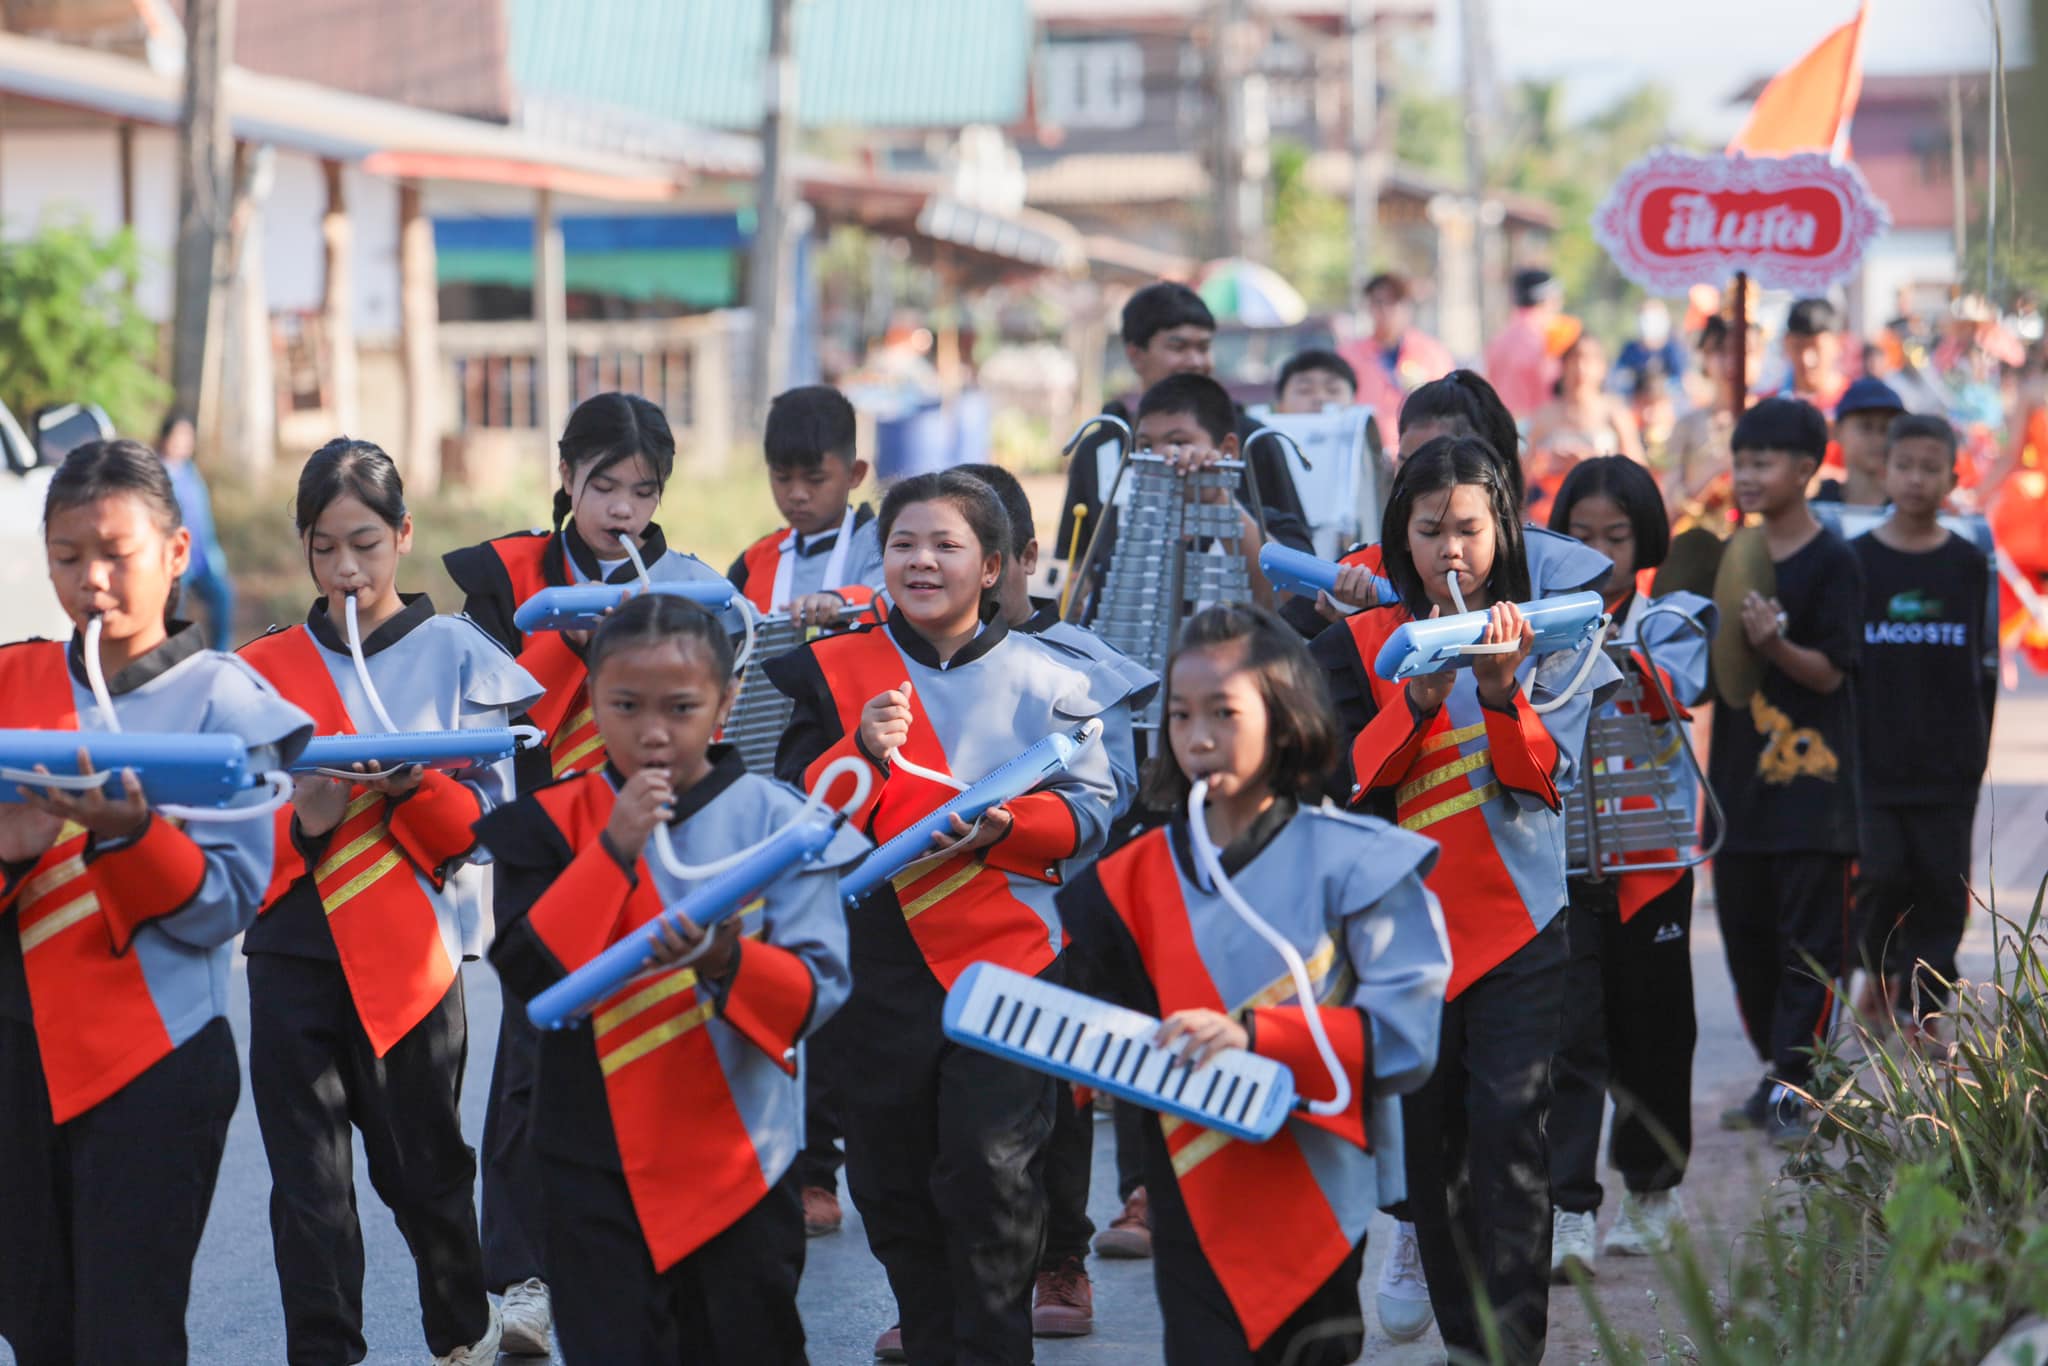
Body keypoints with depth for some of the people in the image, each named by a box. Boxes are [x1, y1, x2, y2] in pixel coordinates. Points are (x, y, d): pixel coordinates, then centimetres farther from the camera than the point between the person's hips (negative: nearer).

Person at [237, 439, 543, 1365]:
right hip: (293, 950, 1)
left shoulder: (455, 653, 2)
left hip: (409, 950, -1)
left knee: (423, 1164, 10)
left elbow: (489, 816, -1)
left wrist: (414, 786, -19)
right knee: (307, 1182, -1)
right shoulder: (264, 670, 7)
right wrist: (301, 823, -15)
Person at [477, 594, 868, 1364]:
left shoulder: (776, 821, -5)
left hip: (740, 1156, 0)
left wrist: (729, 963, -30)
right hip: (597, 1163, 0)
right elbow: (526, 972, -13)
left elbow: (817, 987, -11)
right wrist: (612, 852, -19)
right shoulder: (555, 821, -1)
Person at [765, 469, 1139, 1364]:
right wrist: (861, 756, -19)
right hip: (880, 966, 2)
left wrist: (1009, 826, -16)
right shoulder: (832, 672, 5)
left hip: (1008, 961, -2)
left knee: (990, 1174, -11)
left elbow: (1092, 808, 2)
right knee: (892, 1184, 10)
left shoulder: (1043, 677, 3)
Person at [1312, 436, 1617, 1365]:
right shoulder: (1359, 645, 6)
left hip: (1518, 917, -2)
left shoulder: (1547, 641, 5)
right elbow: (1346, 780, -4)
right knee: (1429, 1138, 5)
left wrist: (1501, 689, -21)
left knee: (1511, 1127, -12)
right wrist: (1419, 699, -17)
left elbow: (1547, 776, -5)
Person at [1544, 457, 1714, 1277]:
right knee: (1565, 1033, -9)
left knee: (1650, 1030, 12)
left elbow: (1671, 685, -19)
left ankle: (1652, 1188, 31)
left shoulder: (1671, 620, 2)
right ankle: (1568, 1212, -11)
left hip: (1649, 855, 1)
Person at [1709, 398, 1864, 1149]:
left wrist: (1775, 644, -28)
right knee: (1746, 936, 11)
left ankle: (1791, 1090, -4)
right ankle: (1776, 1071, 23)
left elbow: (1831, 672, -11)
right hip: (1739, 777, 6)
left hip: (1811, 779, -6)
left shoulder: (1832, 561, -7)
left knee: (1809, 940, -5)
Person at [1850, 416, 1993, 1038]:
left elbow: (1985, 666, 10)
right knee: (1881, 879, -9)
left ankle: (1921, 1009, 10)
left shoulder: (1969, 565, 7)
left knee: (1943, 888, 1)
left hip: (1948, 770, 1)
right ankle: (1884, 971, 17)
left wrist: (1977, 748, 5)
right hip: (1872, 762, -1)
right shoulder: (1854, 561, 3)